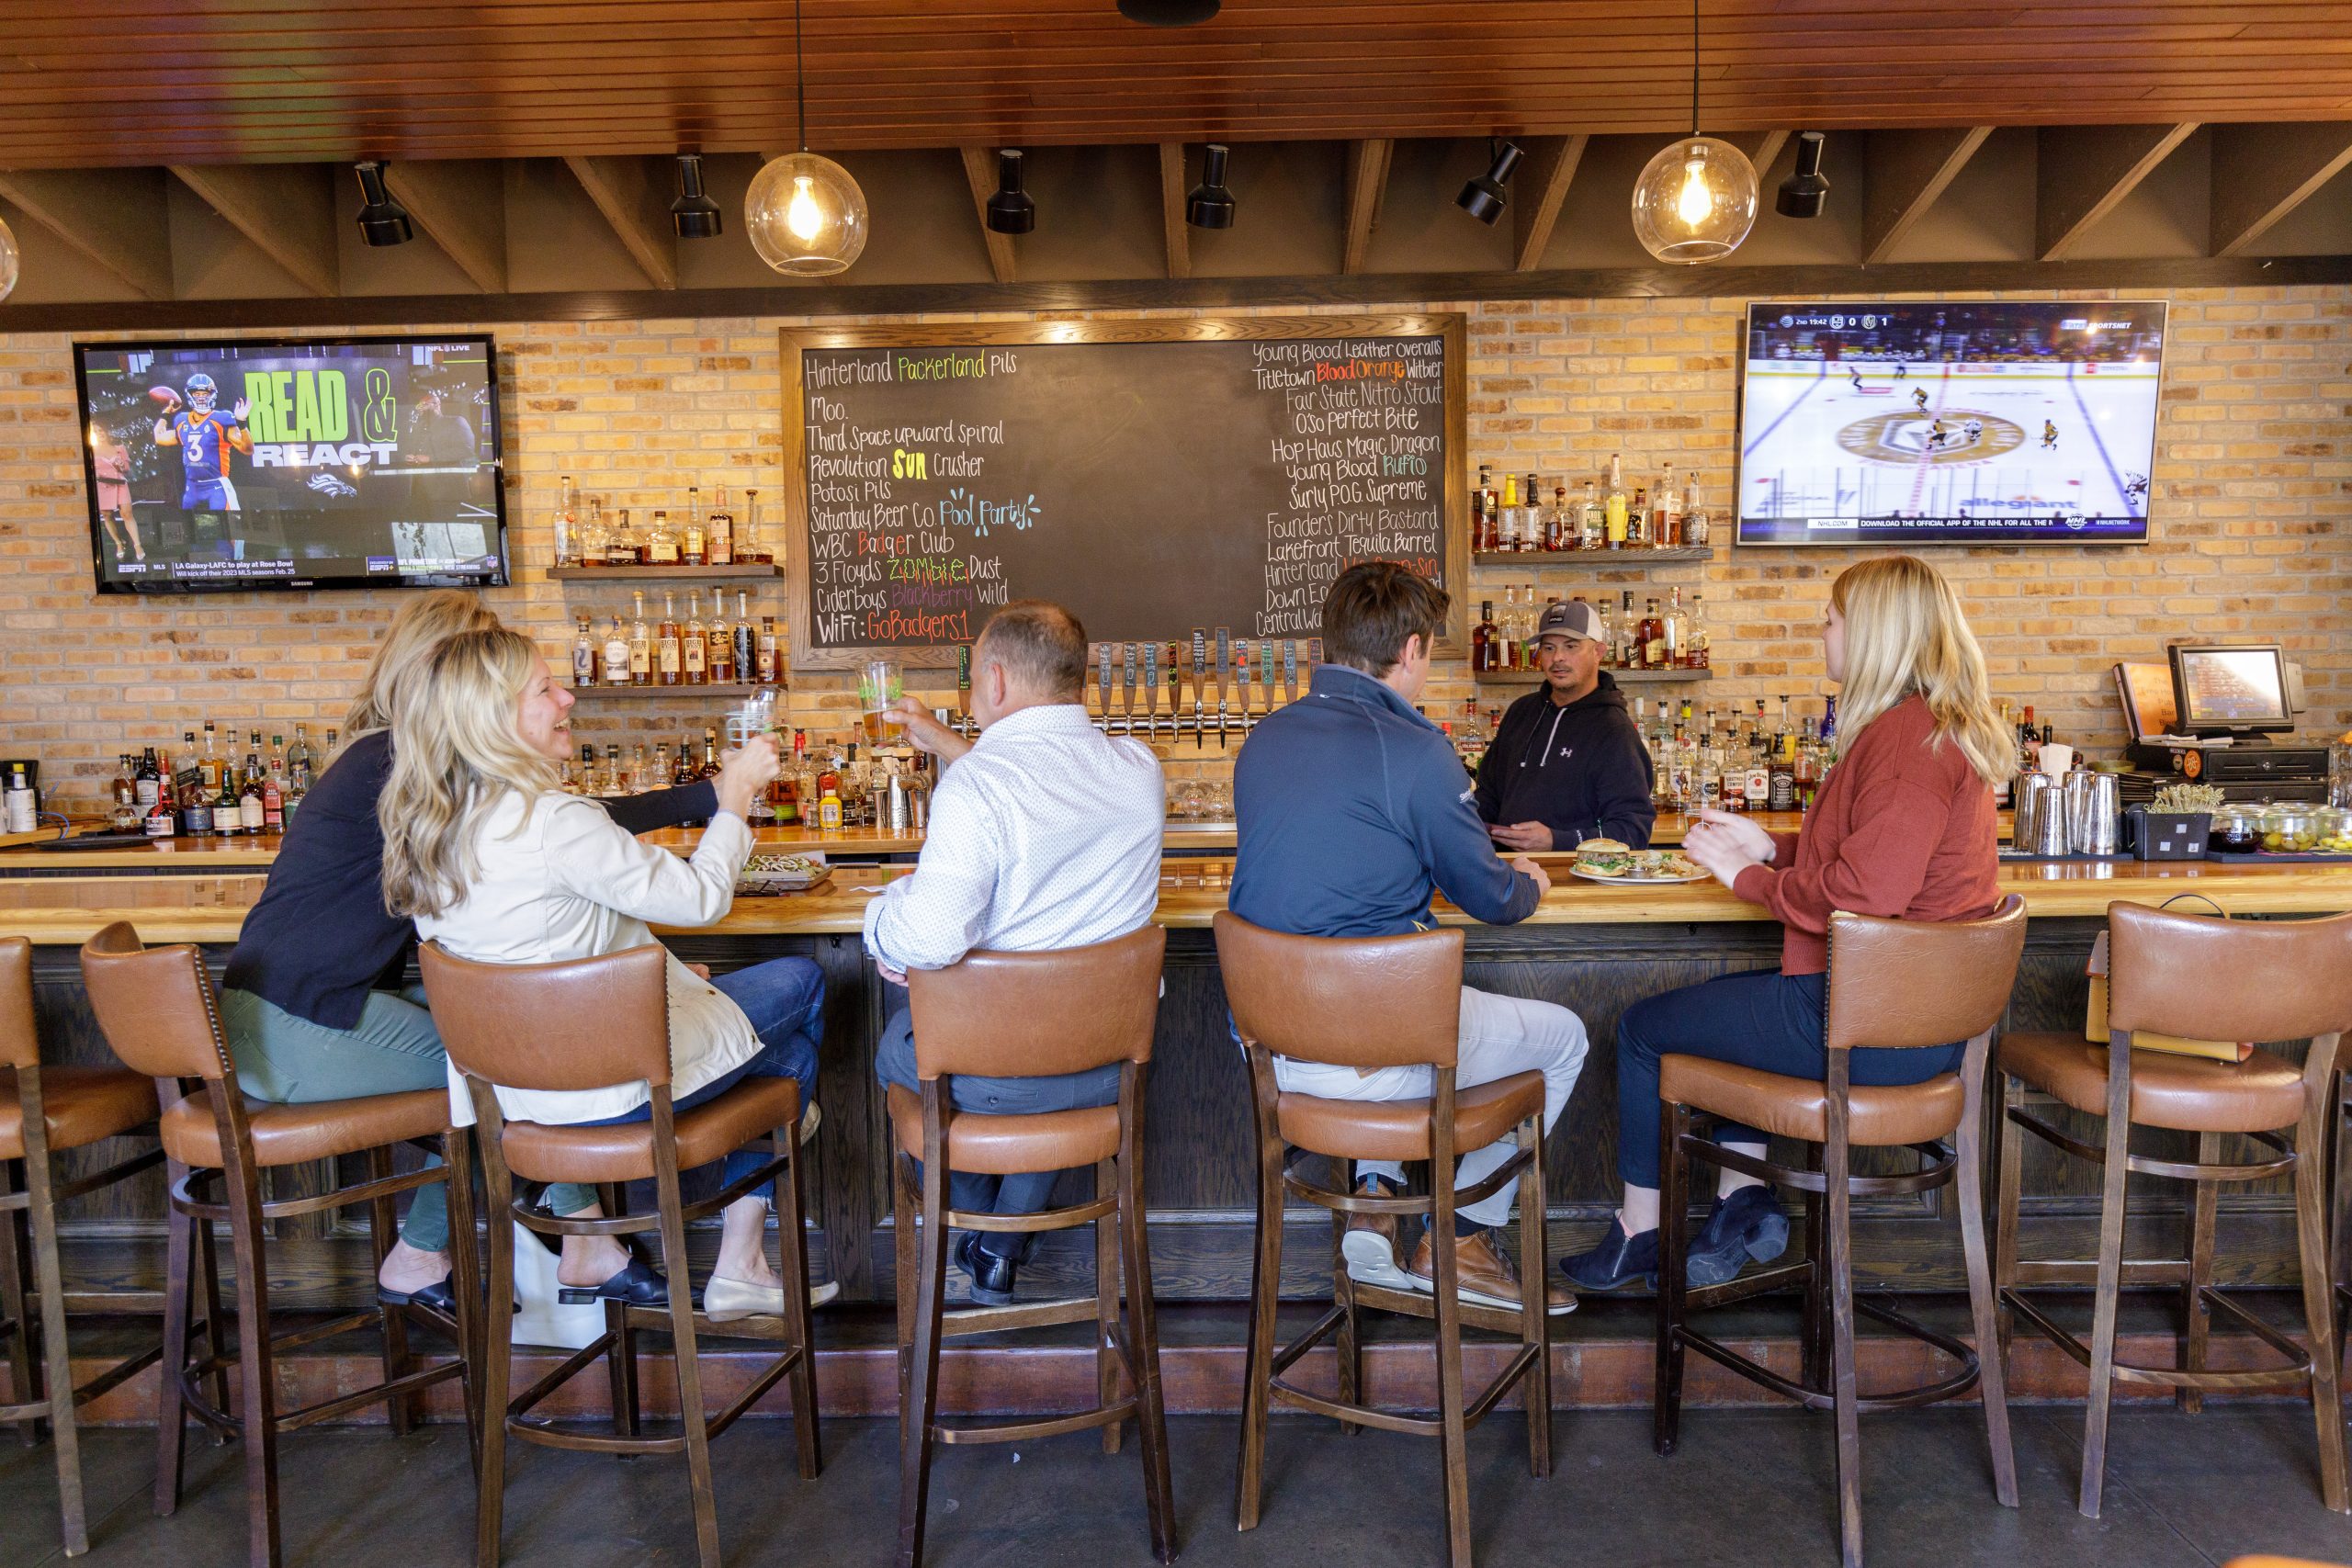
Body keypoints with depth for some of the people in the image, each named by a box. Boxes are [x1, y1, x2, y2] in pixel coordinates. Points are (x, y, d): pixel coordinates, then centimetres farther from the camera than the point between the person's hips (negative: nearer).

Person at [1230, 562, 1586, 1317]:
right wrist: (1528, 885, 21)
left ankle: (1374, 1200, 25)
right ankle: (1461, 1240, 23)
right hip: (1366, 1054, -7)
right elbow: (1489, 898, -4)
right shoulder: (1411, 748, -15)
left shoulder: (1264, 738, 7)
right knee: (1563, 1035, 17)